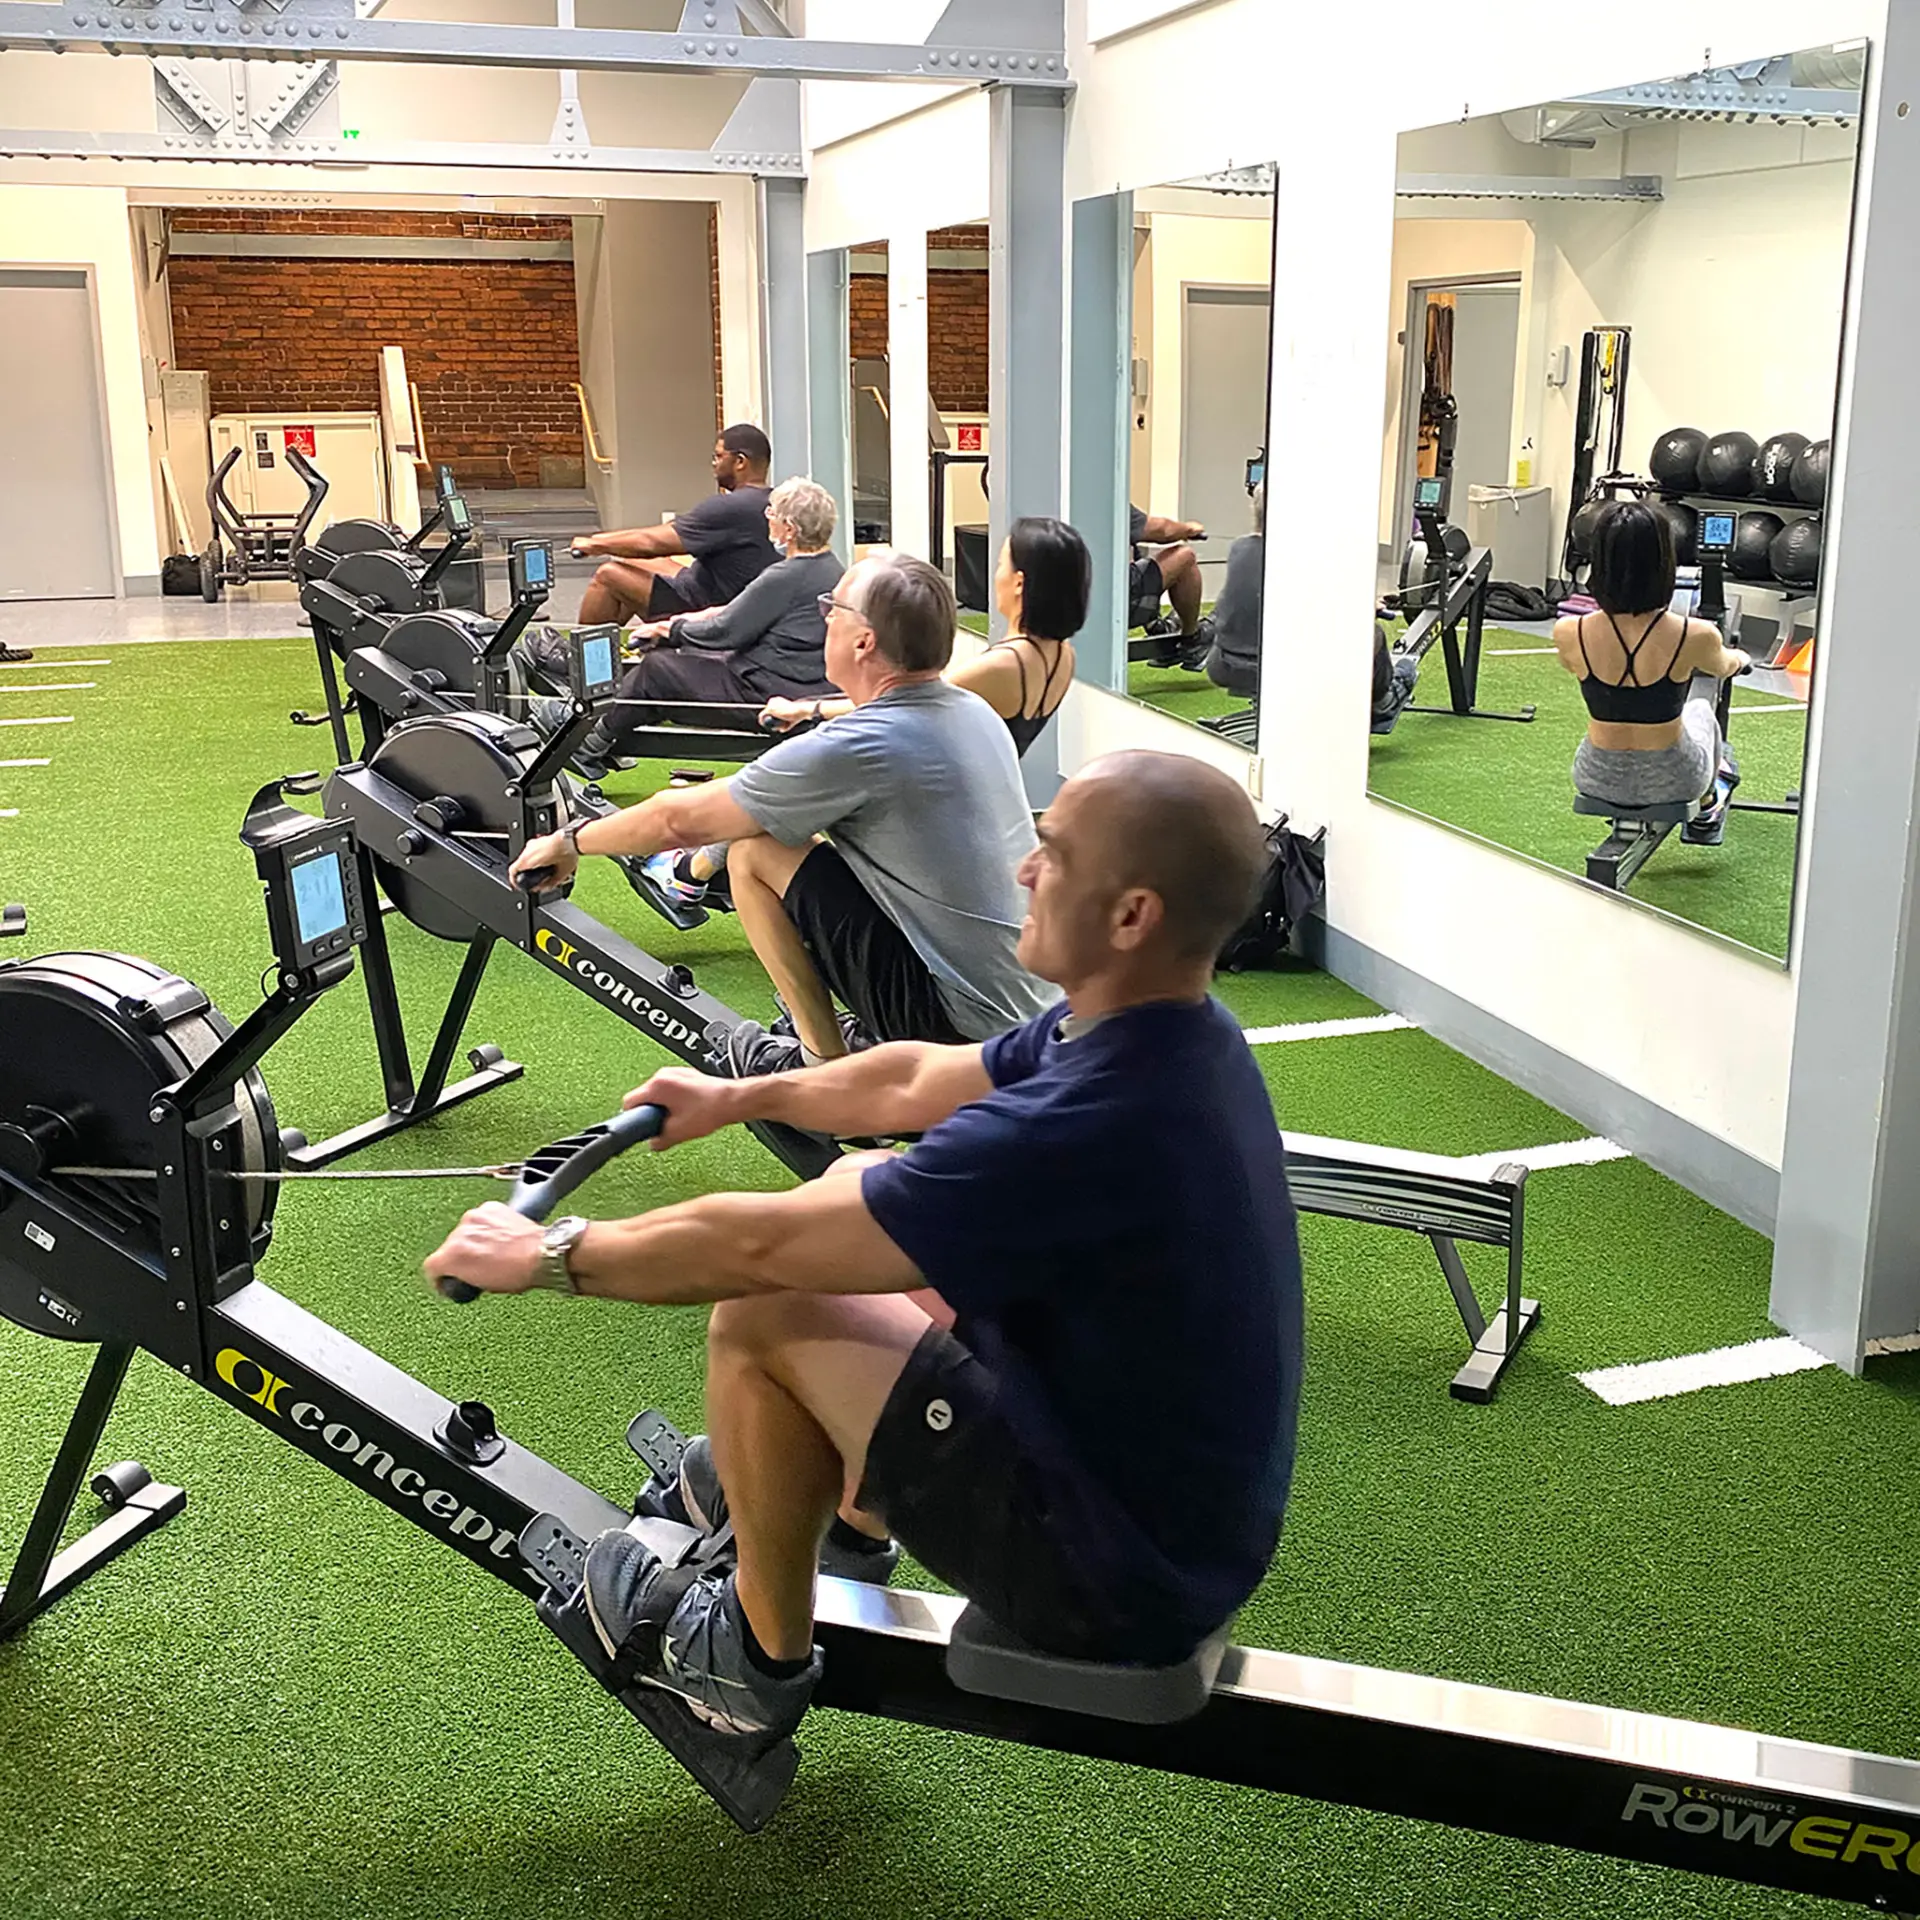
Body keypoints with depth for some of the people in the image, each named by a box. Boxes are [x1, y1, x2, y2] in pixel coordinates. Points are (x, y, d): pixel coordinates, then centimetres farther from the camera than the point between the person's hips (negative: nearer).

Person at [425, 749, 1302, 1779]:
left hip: (1120, 1576, -9)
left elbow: (757, 1245, -24)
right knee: (866, 1185, 13)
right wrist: (737, 1097, 24)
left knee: (764, 1315, -14)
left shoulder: (1097, 1124, -34)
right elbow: (920, 1079, 13)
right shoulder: (1159, 1028, -5)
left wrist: (546, 1254, -9)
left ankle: (758, 1663, 10)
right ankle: (837, 1494, 32)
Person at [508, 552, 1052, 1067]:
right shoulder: (975, 712, 5)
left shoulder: (853, 748, -18)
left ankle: (823, 1064, 5)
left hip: (965, 1021, -8)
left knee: (755, 852, -5)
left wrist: (568, 841, 9)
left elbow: (681, 820, -7)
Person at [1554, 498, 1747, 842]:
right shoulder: (1694, 636, -23)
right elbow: (1722, 668, 3)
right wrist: (1739, 658, 30)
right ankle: (1709, 808, 59)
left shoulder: (1569, 635, -20)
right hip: (1672, 781, -1)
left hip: (1599, 780, 1)